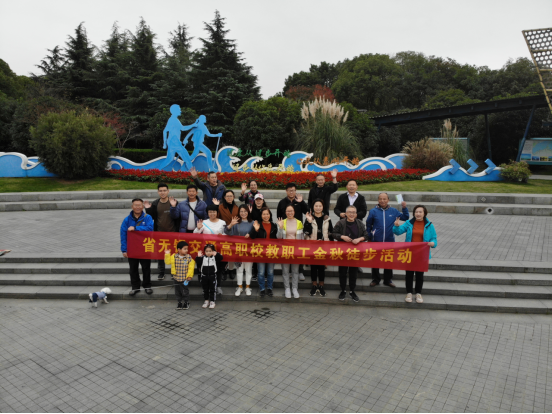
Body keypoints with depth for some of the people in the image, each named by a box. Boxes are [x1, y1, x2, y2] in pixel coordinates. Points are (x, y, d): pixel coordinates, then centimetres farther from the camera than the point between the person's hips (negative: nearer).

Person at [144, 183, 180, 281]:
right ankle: (161, 272, 22)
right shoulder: (155, 204, 3)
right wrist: (148, 209, -7)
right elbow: (152, 217, 7)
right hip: (159, 233, 3)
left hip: (172, 232, -3)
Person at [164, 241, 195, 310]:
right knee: (177, 291, 12)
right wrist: (167, 255, -13)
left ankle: (186, 302, 26)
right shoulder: (174, 257, -5)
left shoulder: (189, 258, -10)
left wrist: (189, 276, -11)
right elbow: (167, 262, -2)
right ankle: (180, 302, 30)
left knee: (185, 291, 7)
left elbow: (191, 267, -9)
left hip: (185, 279, -2)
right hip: (176, 278, 2)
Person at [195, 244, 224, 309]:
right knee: (205, 289, 14)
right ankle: (206, 301, 28)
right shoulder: (202, 257, -2)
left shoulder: (215, 257, -6)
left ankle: (212, 301, 17)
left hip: (213, 276, -2)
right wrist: (198, 257, -28)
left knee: (213, 289, 6)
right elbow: (198, 262, -12)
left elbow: (221, 258, -20)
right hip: (204, 276, 2)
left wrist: (216, 254, -36)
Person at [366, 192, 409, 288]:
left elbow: (405, 218, 8)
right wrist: (368, 238, 2)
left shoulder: (393, 211, 1)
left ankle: (388, 280, 26)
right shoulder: (373, 211, -3)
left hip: (389, 241, 1)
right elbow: (368, 225, 4)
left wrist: (404, 208, -6)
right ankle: (375, 279, 25)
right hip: (376, 241, -1)